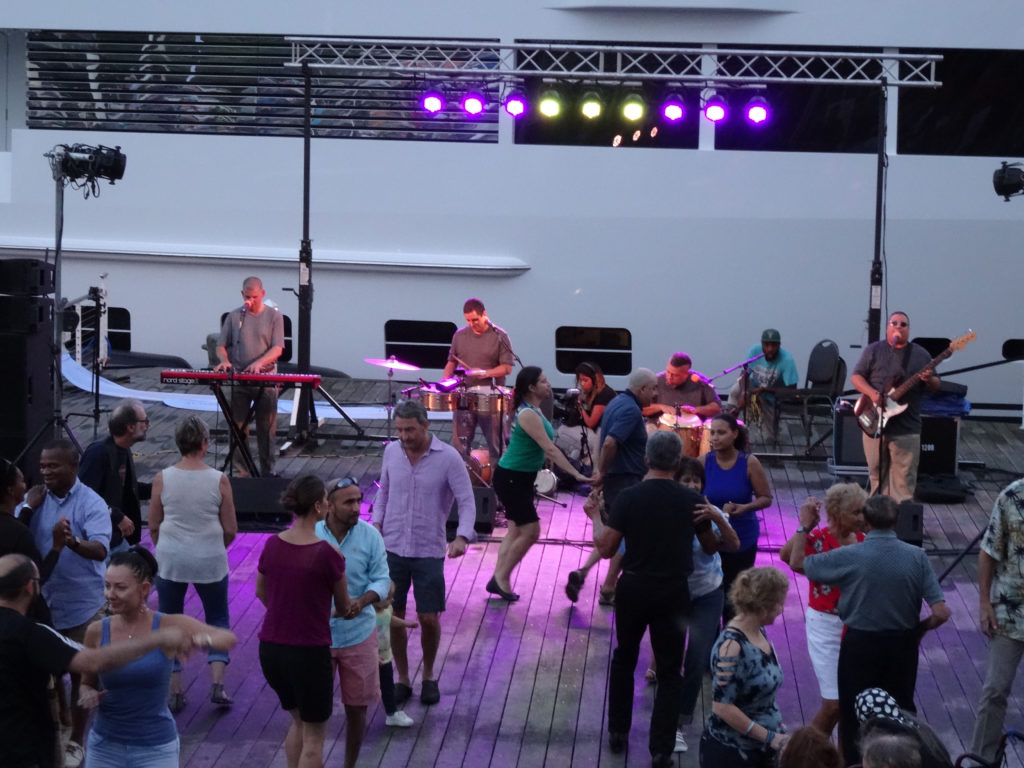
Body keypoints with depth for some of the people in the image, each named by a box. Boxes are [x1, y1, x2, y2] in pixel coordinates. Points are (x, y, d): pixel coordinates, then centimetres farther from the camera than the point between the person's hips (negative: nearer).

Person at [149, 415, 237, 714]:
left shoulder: (162, 479, -7)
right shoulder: (219, 480, -10)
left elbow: (153, 526, 2)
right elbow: (230, 530, -4)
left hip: (170, 559, 1)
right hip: (210, 561, 0)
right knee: (218, 619, 18)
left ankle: (175, 692, 14)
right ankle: (217, 684, 6)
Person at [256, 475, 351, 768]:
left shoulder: (272, 545, -3)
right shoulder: (328, 554, -17)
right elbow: (343, 607, -2)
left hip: (270, 648, 5)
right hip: (309, 652, -5)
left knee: (299, 721, 27)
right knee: (314, 735, 12)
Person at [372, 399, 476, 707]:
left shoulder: (449, 458, -12)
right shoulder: (391, 452, 0)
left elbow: (467, 502, -12)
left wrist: (462, 537, -28)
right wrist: (376, 524, 1)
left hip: (429, 551, -3)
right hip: (392, 548, 3)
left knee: (429, 618, 0)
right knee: (393, 616, 4)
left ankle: (429, 676, 25)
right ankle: (402, 679, 21)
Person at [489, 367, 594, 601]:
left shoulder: (534, 411, 9)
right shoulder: (528, 414, -22)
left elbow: (548, 449, 16)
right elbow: (550, 449, -24)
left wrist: (569, 470, 16)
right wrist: (576, 474, -24)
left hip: (522, 478, 10)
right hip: (510, 478, -10)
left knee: (516, 531, 12)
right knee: (531, 531, -7)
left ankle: (499, 579, 17)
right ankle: (501, 578, 4)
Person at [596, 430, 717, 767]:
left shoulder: (628, 498, -10)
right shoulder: (691, 500, -7)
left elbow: (606, 549, -6)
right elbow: (711, 547, 7)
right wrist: (717, 530, 28)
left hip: (633, 588, 1)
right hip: (673, 591, 0)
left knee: (624, 658, 21)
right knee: (669, 671, 7)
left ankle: (618, 732, 28)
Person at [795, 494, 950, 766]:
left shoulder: (850, 557, -19)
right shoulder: (916, 557, -13)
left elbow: (797, 562, -5)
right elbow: (941, 613, -13)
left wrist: (805, 526, 6)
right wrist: (919, 629, 6)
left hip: (860, 644, -2)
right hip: (903, 644, 2)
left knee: (854, 713, 15)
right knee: (902, 710, 20)